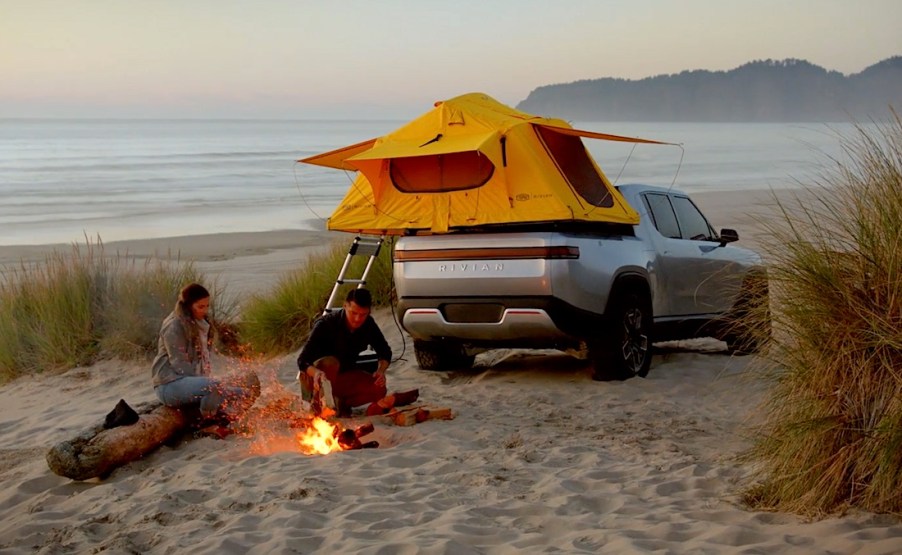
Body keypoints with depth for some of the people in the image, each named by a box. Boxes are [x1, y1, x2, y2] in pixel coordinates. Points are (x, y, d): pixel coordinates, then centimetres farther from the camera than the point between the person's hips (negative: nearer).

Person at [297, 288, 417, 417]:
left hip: (343, 374, 4)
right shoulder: (325, 323, -26)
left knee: (378, 389, -22)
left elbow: (385, 352, 5)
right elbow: (302, 360, -30)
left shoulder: (368, 324, -10)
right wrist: (316, 373, -53)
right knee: (330, 363, -39)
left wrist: (381, 370, -17)